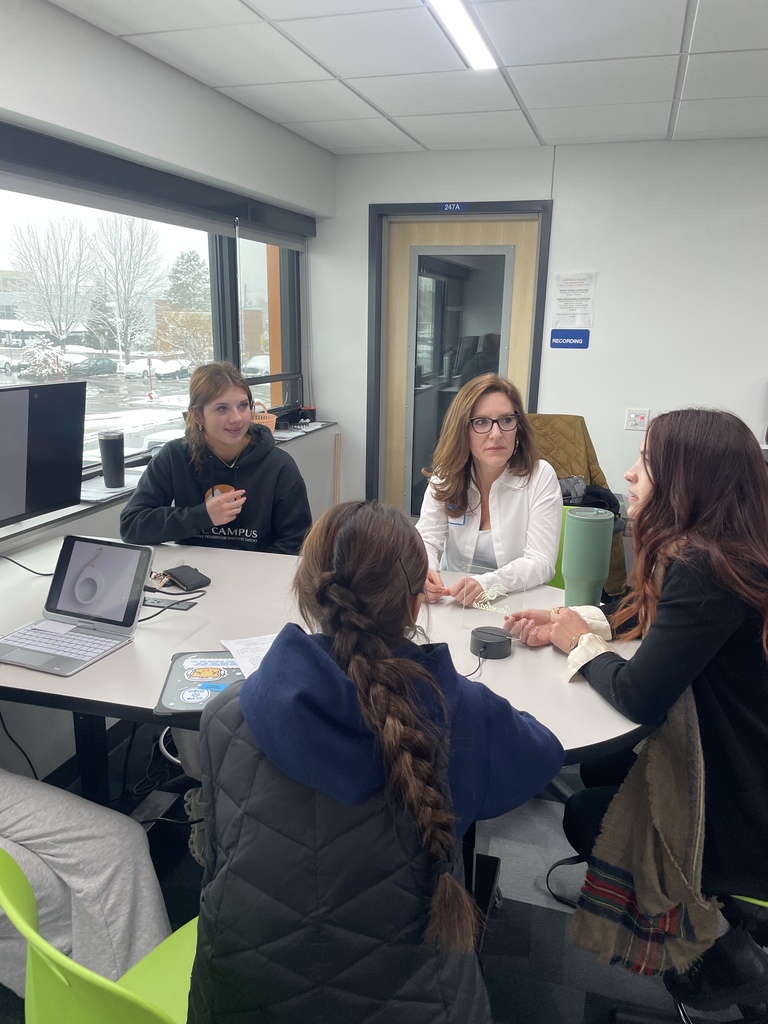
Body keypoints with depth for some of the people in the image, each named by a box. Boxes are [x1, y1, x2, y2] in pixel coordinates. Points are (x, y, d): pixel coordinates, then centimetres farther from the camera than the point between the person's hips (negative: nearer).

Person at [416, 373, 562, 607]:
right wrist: (423, 573, -30)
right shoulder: (445, 476, 0)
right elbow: (426, 540, -6)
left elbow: (541, 561, -14)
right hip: (453, 603, 1)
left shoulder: (540, 477, -9)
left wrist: (487, 583, -33)